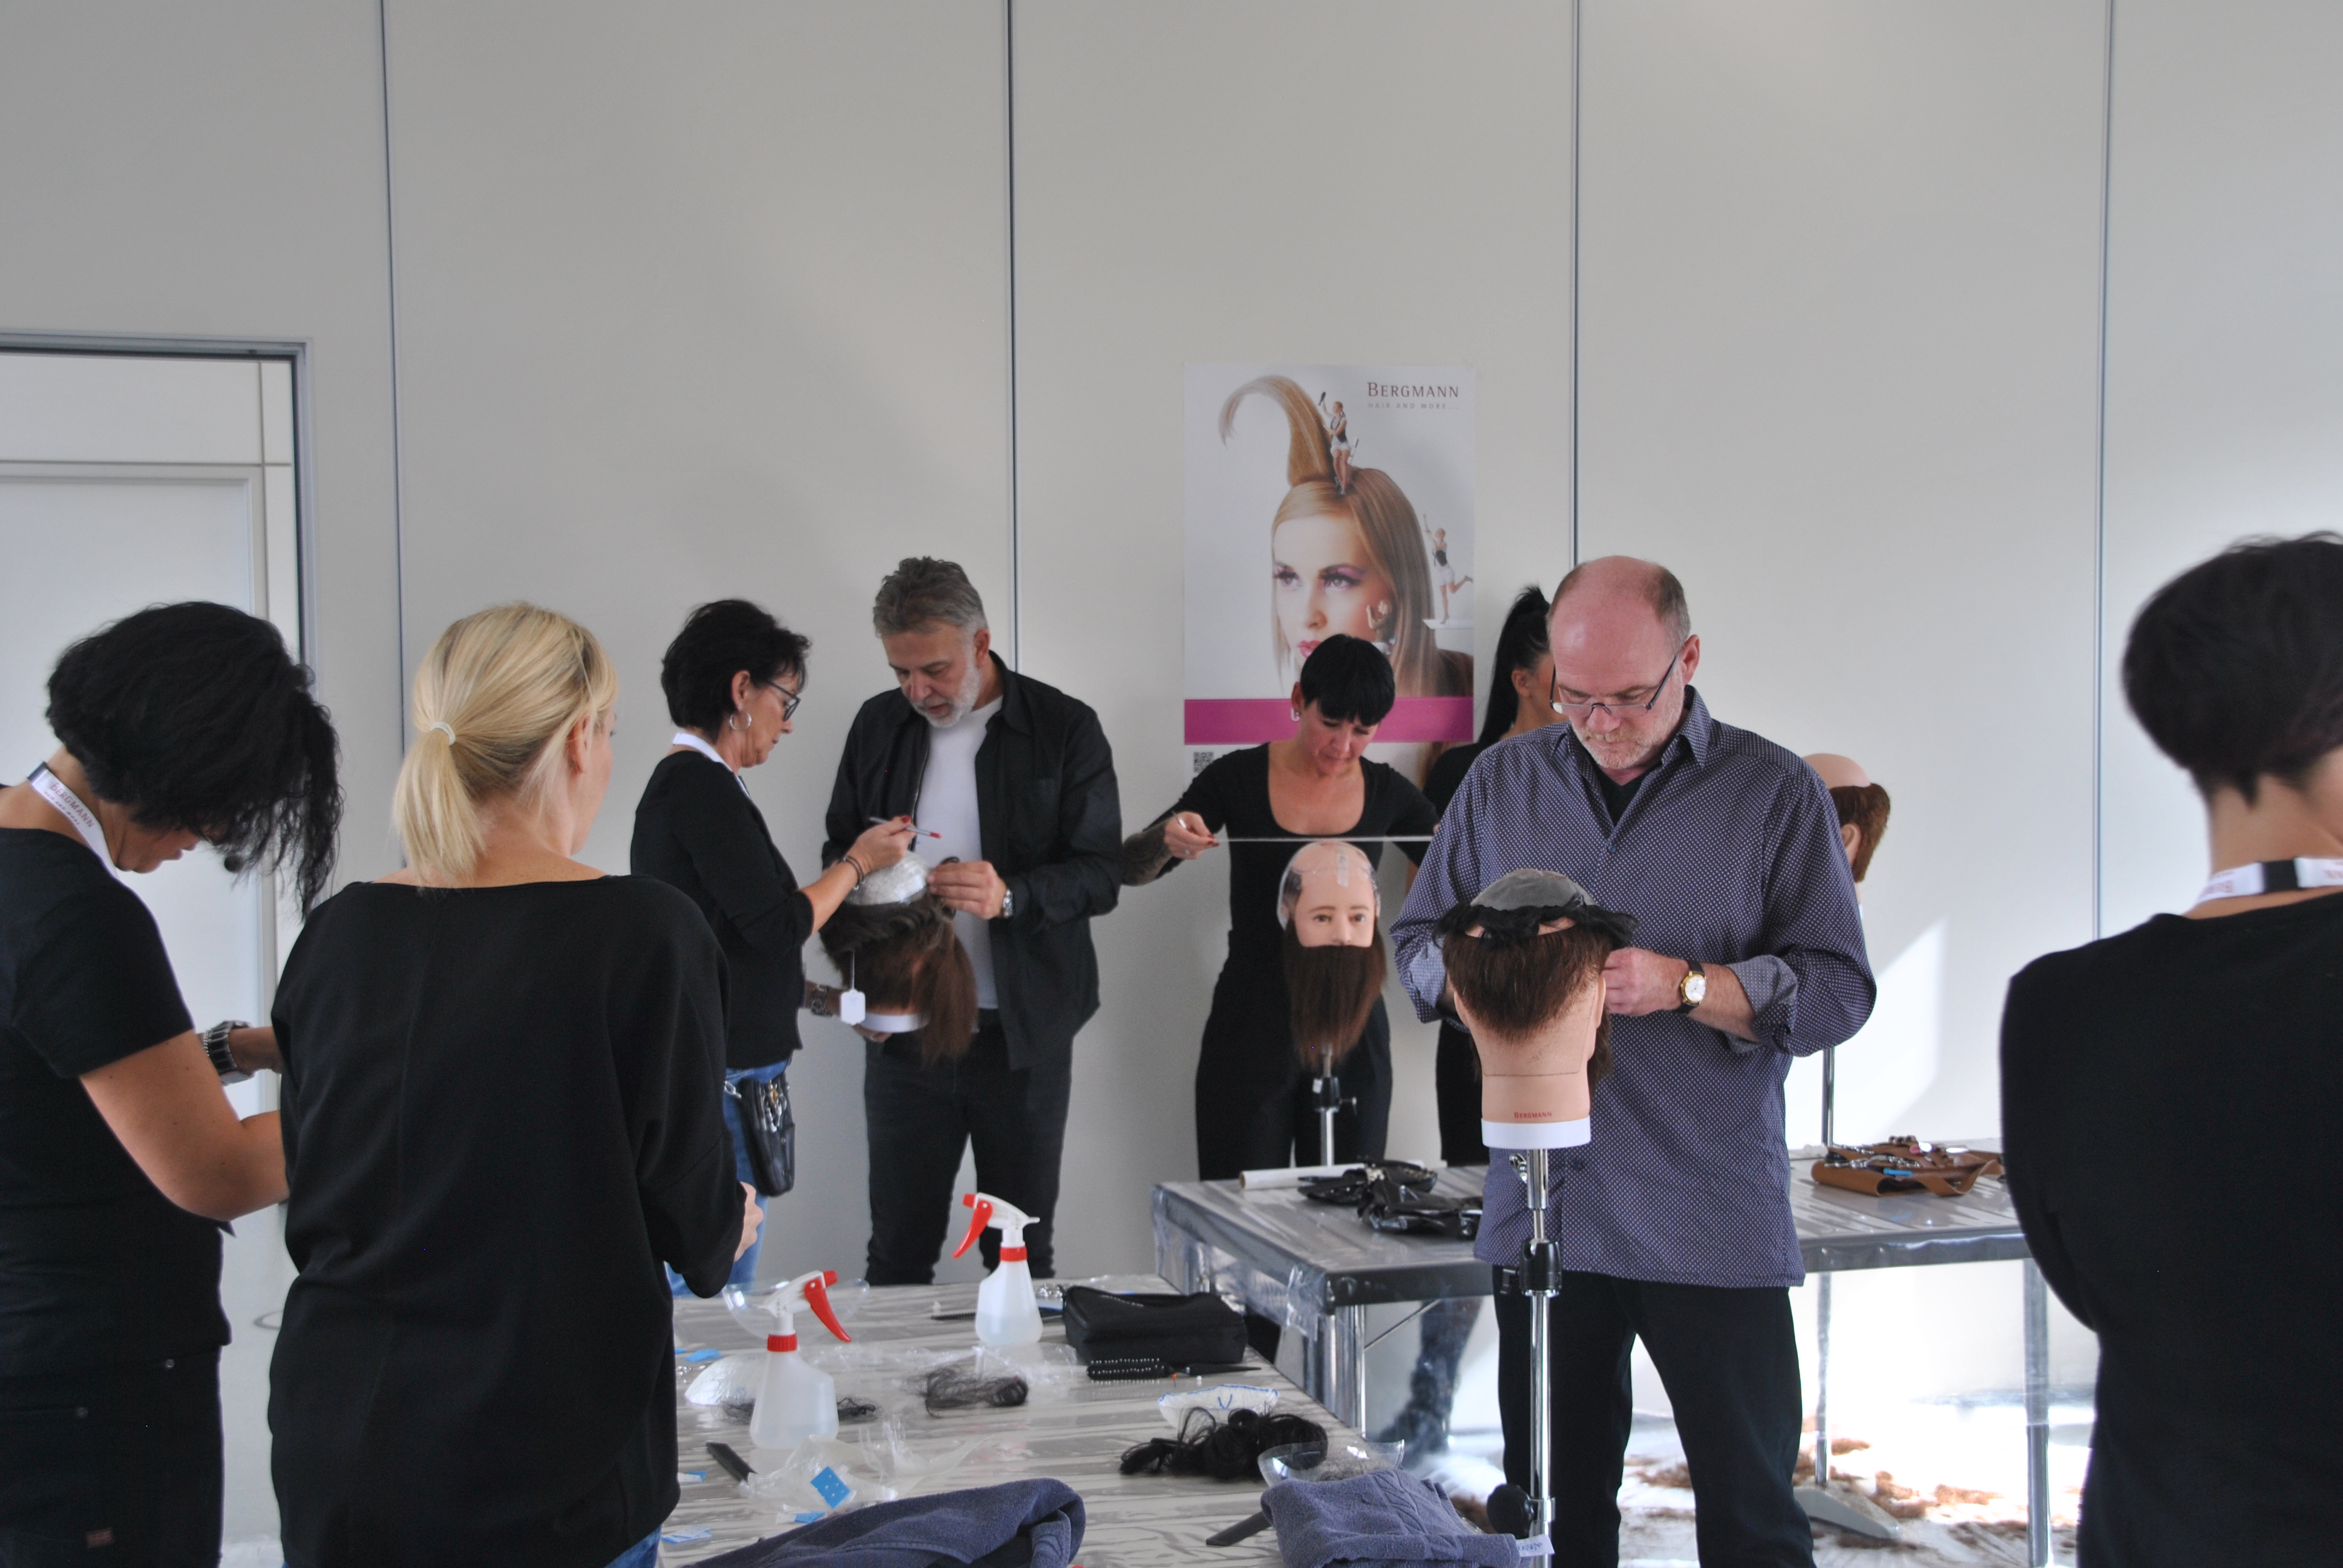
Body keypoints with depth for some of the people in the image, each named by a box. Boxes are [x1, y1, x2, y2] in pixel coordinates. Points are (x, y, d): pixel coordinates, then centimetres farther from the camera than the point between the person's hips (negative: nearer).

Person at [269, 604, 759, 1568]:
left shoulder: (337, 935, -1)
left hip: (333, 1452, 5)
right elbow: (692, 1211, -8)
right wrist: (730, 1231, 15)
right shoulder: (643, 934, -15)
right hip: (544, 1478, -5)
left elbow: (310, 1210, 9)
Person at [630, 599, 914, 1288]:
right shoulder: (704, 787, -15)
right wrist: (858, 861, -2)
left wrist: (812, 993, 20)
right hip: (719, 1080, -11)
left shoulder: (678, 780, 16)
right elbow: (778, 925, -16)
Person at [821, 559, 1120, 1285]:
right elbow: (839, 852, 18)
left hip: (1022, 1030, -2)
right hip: (903, 1028, 3)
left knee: (1021, 1255, 7)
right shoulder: (879, 724, 8)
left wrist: (1009, 897, -25)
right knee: (898, 1253, 6)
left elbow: (1100, 874, -6)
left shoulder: (1065, 729, -4)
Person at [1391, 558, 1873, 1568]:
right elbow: (1417, 944, 14)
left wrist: (1683, 984, -18)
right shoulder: (1501, 782, 10)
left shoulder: (1776, 792, -1)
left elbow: (1837, 992, -4)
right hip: (1540, 1211, 3)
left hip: (1711, 1221, -3)